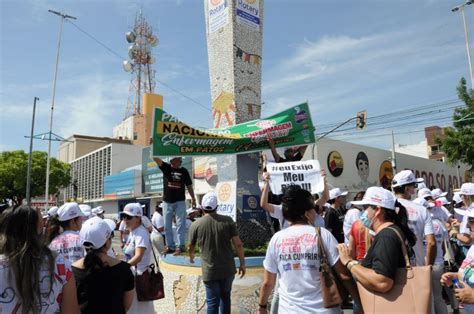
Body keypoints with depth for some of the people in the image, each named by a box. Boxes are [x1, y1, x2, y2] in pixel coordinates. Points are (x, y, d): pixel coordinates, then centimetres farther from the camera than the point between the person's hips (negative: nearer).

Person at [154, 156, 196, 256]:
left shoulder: (184, 171, 1)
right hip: (167, 201, 2)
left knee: (180, 225, -3)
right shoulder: (166, 167, 0)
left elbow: (189, 185, 7)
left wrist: (193, 198, 6)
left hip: (180, 201, -2)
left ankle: (180, 247, 1)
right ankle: (170, 246, 18)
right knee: (167, 225, 7)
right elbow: (156, 158, -14)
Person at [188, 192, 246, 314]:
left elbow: (191, 247, 8)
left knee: (212, 302, 13)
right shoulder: (227, 220, -7)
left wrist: (191, 256, 30)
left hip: (209, 271, -1)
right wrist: (242, 263, 4)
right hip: (228, 269, 1)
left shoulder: (195, 225, -6)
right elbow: (238, 244, -8)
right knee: (225, 296, 24)